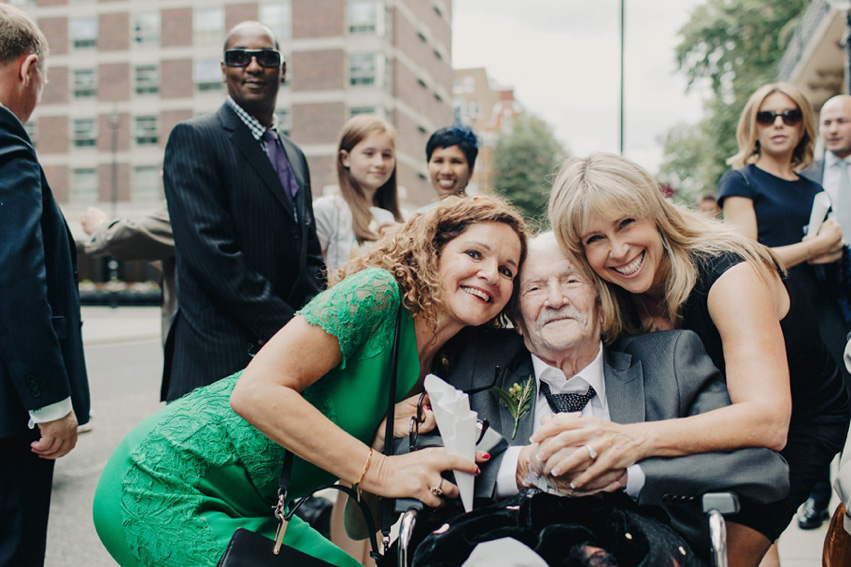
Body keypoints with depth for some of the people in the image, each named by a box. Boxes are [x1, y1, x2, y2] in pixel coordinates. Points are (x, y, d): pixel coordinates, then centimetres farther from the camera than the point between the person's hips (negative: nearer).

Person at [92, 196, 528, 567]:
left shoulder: (428, 368, 6)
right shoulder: (378, 291, -18)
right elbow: (255, 392, -27)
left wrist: (386, 436, -15)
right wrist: (379, 469, -26)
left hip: (248, 510, 8)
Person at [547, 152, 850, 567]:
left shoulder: (729, 273, -31)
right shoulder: (617, 300, -13)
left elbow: (768, 421, -43)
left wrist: (635, 439, -59)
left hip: (800, 423, -4)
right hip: (719, 418, 5)